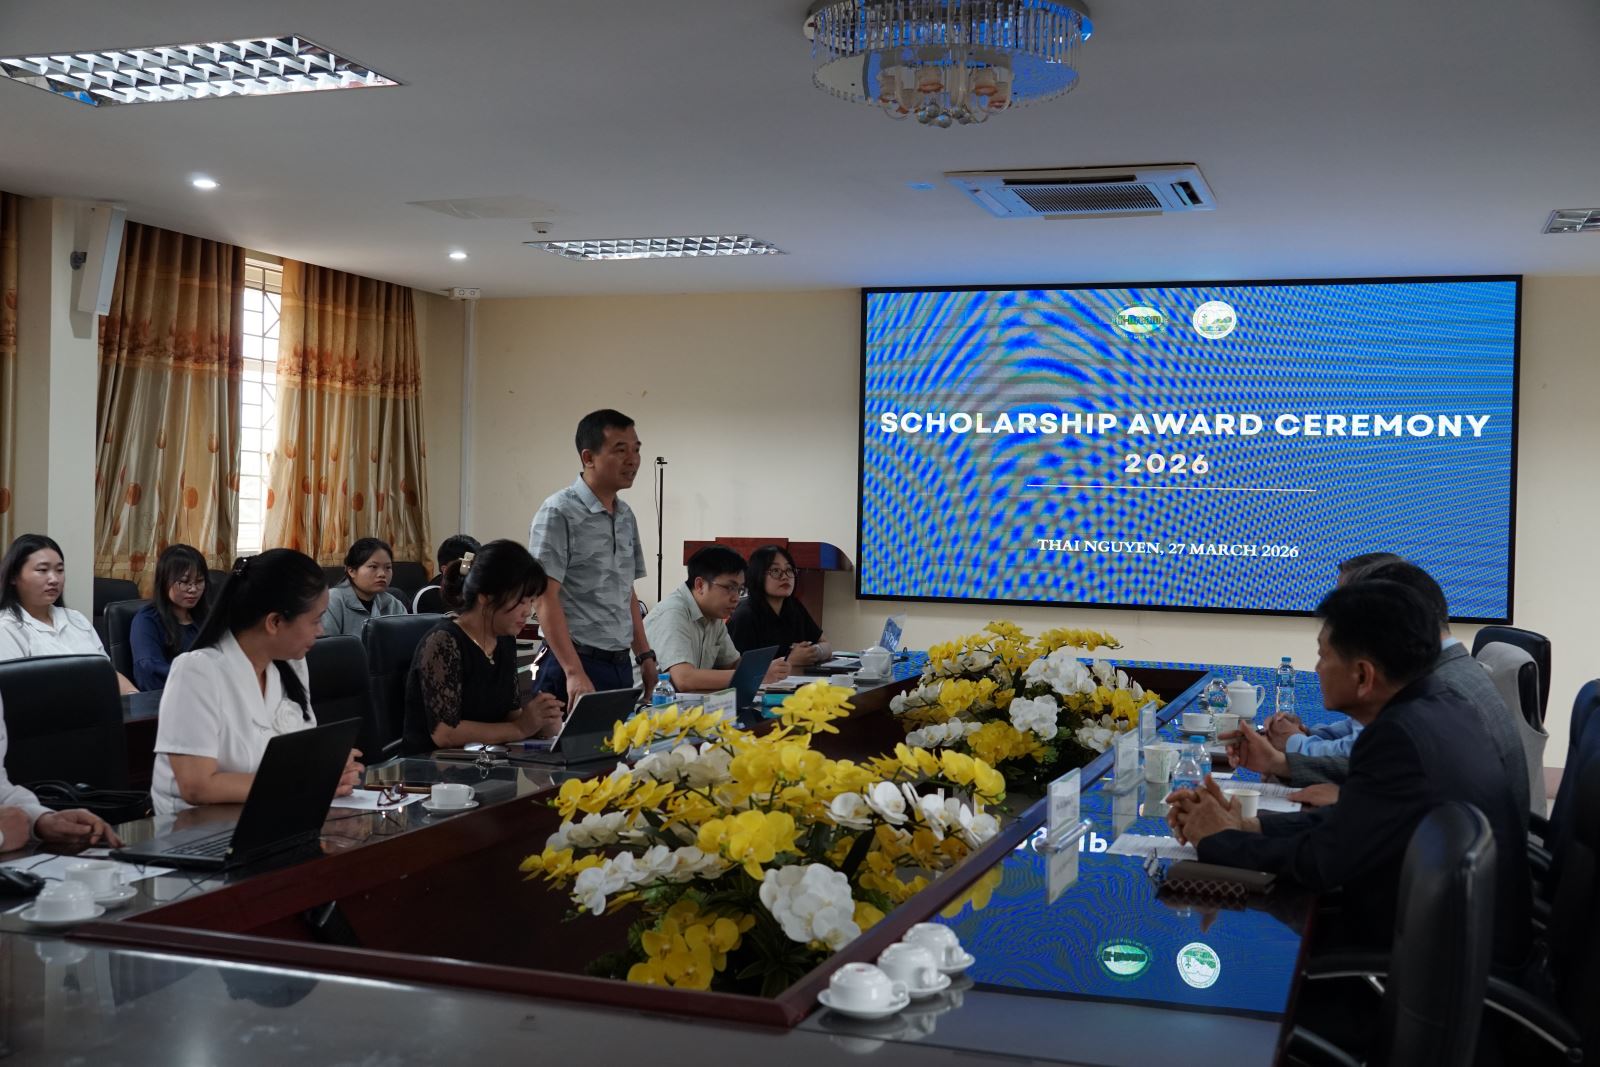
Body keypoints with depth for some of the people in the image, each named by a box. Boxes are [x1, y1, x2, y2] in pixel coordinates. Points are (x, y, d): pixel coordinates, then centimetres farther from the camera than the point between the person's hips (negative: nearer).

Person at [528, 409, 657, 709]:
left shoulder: (626, 516, 13)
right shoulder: (559, 513, -10)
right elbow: (545, 599, -15)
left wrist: (645, 654, 13)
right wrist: (574, 673, -21)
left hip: (621, 666, 7)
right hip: (574, 665, -7)